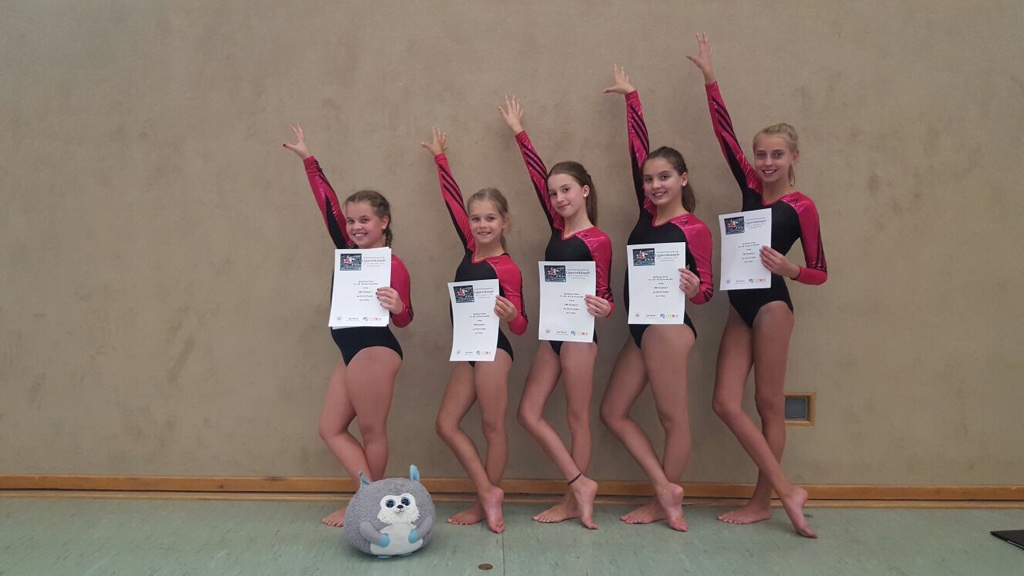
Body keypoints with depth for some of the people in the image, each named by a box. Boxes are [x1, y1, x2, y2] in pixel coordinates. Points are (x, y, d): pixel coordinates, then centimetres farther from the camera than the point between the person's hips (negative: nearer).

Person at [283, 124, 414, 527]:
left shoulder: (393, 266, -13)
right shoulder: (349, 252, 7)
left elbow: (404, 320, -14)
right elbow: (327, 203, 10)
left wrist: (398, 307, -38)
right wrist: (308, 159, 13)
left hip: (375, 351, -9)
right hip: (351, 350, 9)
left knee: (371, 432, 3)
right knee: (331, 428, 11)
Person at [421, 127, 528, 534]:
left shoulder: (507, 268, -12)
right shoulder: (471, 249, 6)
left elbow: (520, 325, -10)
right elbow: (453, 200, 16)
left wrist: (510, 314, -33)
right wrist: (440, 158, 25)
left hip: (492, 349, -8)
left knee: (493, 427, 3)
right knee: (446, 424, 5)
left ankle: (485, 501, 17)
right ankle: (488, 492, 14)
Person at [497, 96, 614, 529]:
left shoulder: (597, 241, -10)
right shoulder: (558, 228, 7)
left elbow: (603, 294, -6)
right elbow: (539, 175, 15)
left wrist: (602, 309, -30)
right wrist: (519, 133, 22)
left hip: (579, 332, -7)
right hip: (551, 332, 8)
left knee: (577, 417, 4)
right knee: (529, 413, 5)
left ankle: (573, 500, 17)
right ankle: (581, 486, 12)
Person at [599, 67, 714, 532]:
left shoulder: (694, 230, -9)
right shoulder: (648, 213, 7)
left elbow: (705, 291, -3)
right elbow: (639, 148, 15)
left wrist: (694, 288, -27)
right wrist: (631, 98, 22)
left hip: (667, 326, -8)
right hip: (641, 326, 8)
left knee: (673, 417, 4)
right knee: (613, 411, 9)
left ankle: (664, 501, 20)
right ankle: (665, 488, 15)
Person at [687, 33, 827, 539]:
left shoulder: (801, 207, -4)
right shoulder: (751, 187, 9)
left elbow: (819, 273, -1)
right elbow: (724, 132, 8)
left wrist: (788, 269, -21)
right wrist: (709, 79, 7)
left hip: (772, 305, -6)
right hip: (740, 305, 6)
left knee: (768, 404, 2)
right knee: (726, 403, 1)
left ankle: (762, 501, 14)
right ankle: (787, 491, 11)